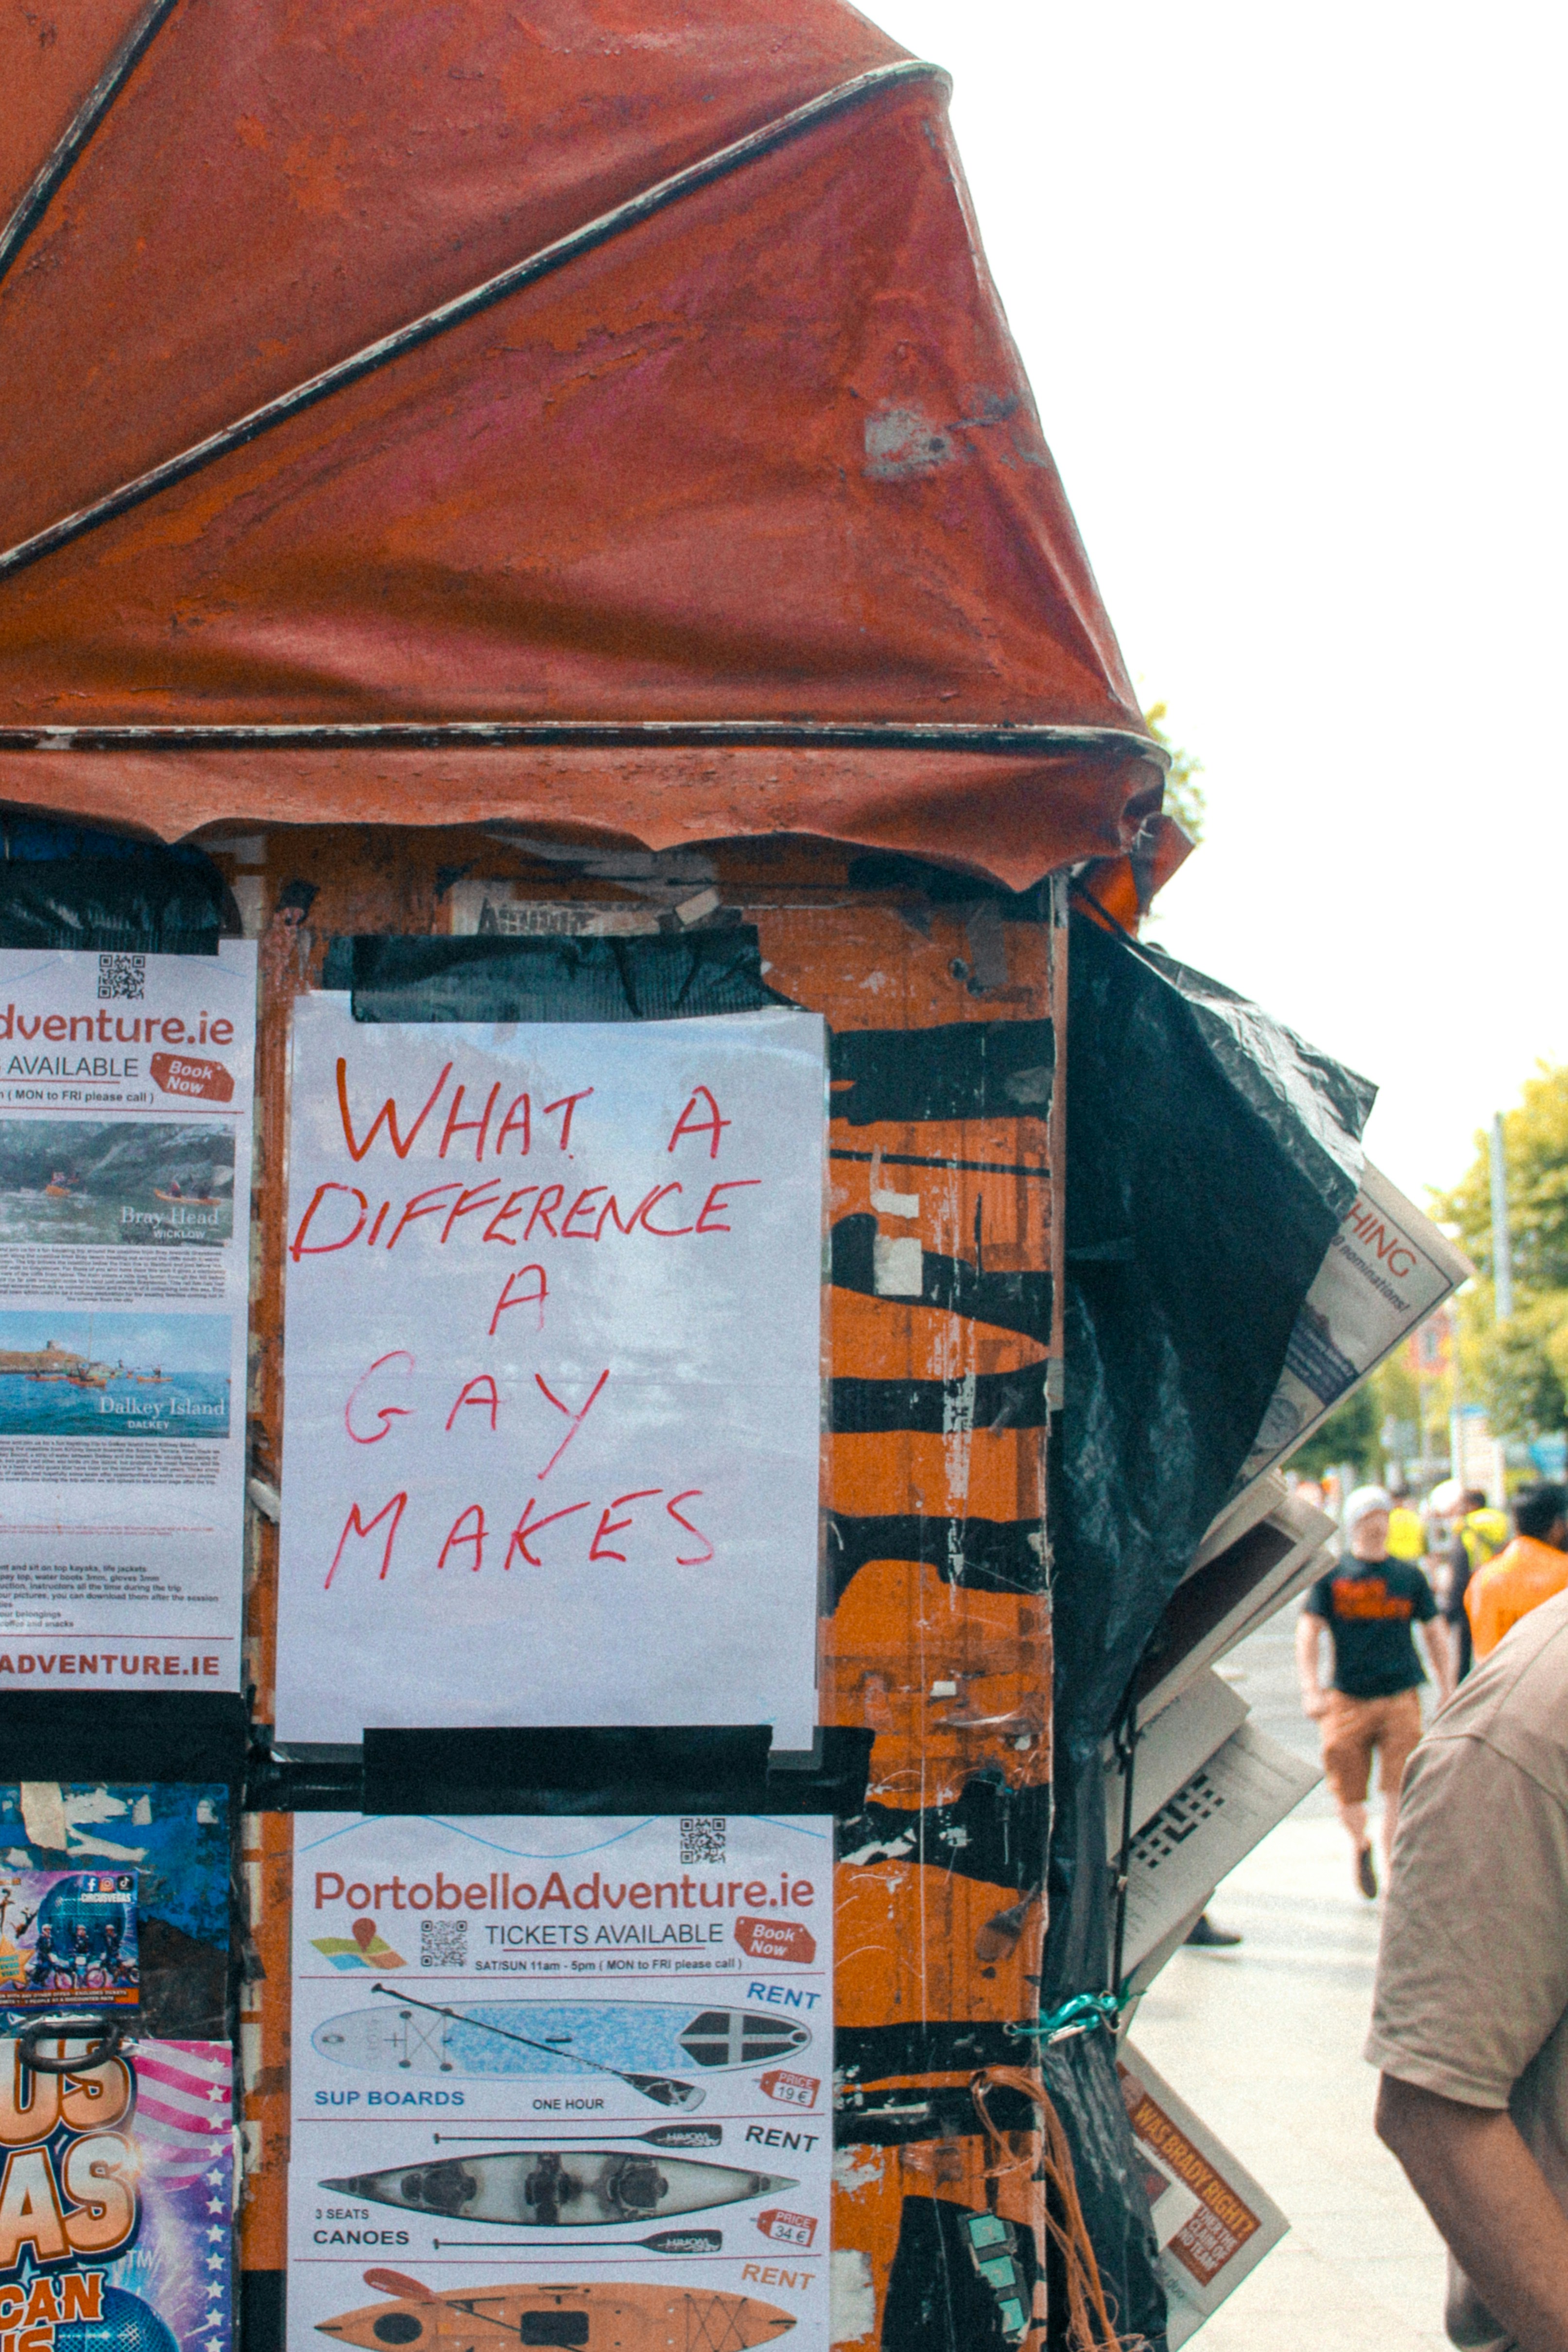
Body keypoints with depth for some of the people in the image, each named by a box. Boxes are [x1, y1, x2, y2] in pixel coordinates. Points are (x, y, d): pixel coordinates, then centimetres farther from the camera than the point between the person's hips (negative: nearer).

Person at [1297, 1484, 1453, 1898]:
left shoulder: (1409, 1576, 7)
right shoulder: (1332, 1576, 1)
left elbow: (1435, 1633, 15)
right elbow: (1309, 1631, -2)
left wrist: (1447, 1690, 11)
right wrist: (1311, 1689, -13)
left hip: (1401, 1698, 1)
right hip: (1347, 1700, -1)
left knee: (1399, 1793, -7)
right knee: (1347, 1795, 5)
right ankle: (1361, 1847, 36)